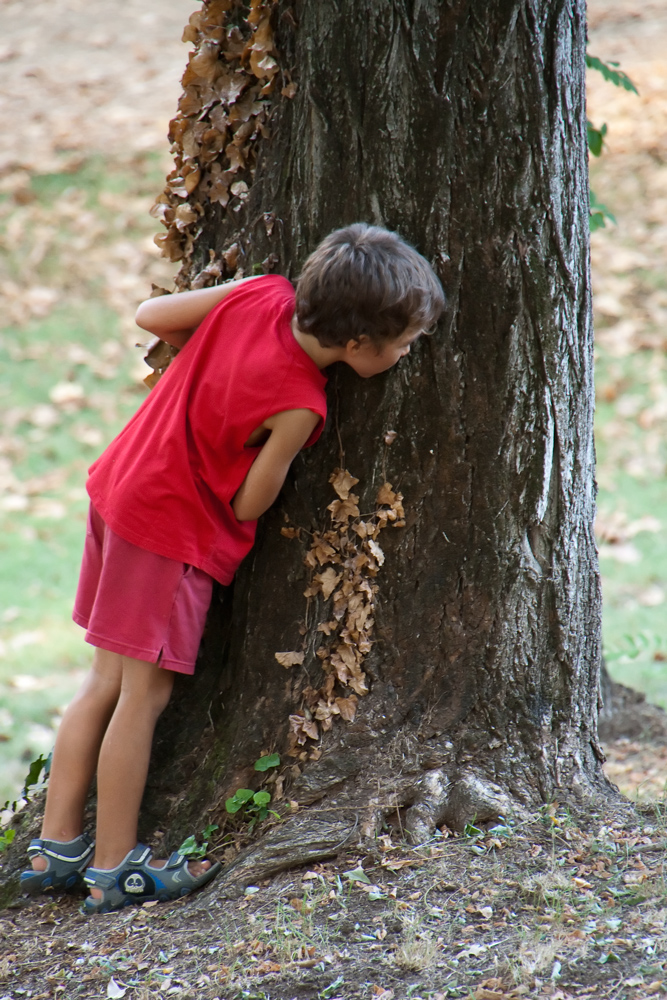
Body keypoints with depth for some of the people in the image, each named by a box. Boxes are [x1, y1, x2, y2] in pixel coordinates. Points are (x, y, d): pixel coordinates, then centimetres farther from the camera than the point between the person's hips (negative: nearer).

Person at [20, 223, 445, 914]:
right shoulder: (297, 405, -23)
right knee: (145, 695, 2)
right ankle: (115, 869, 12)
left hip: (120, 489, 9)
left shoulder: (258, 294, -6)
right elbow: (248, 505, -11)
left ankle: (56, 847, 22)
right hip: (175, 530, -9)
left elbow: (152, 316, 7)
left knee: (107, 682, 15)